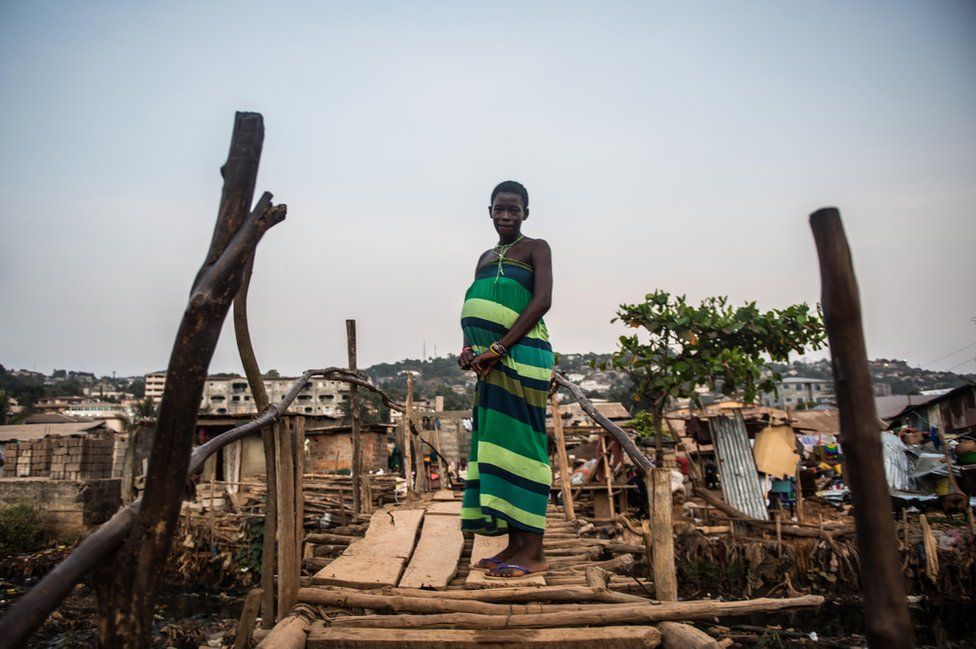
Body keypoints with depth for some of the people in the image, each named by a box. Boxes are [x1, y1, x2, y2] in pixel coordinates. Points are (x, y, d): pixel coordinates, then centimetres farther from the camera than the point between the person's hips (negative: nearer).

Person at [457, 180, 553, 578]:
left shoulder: (536, 249, 4)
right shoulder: (485, 258, 23)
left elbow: (542, 301, -10)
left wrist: (497, 348, -17)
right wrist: (468, 348, -1)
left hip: (520, 356, -7)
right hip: (490, 365, 7)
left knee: (519, 443, -8)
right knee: (495, 445, 6)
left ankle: (533, 551, -2)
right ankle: (514, 545, 15)